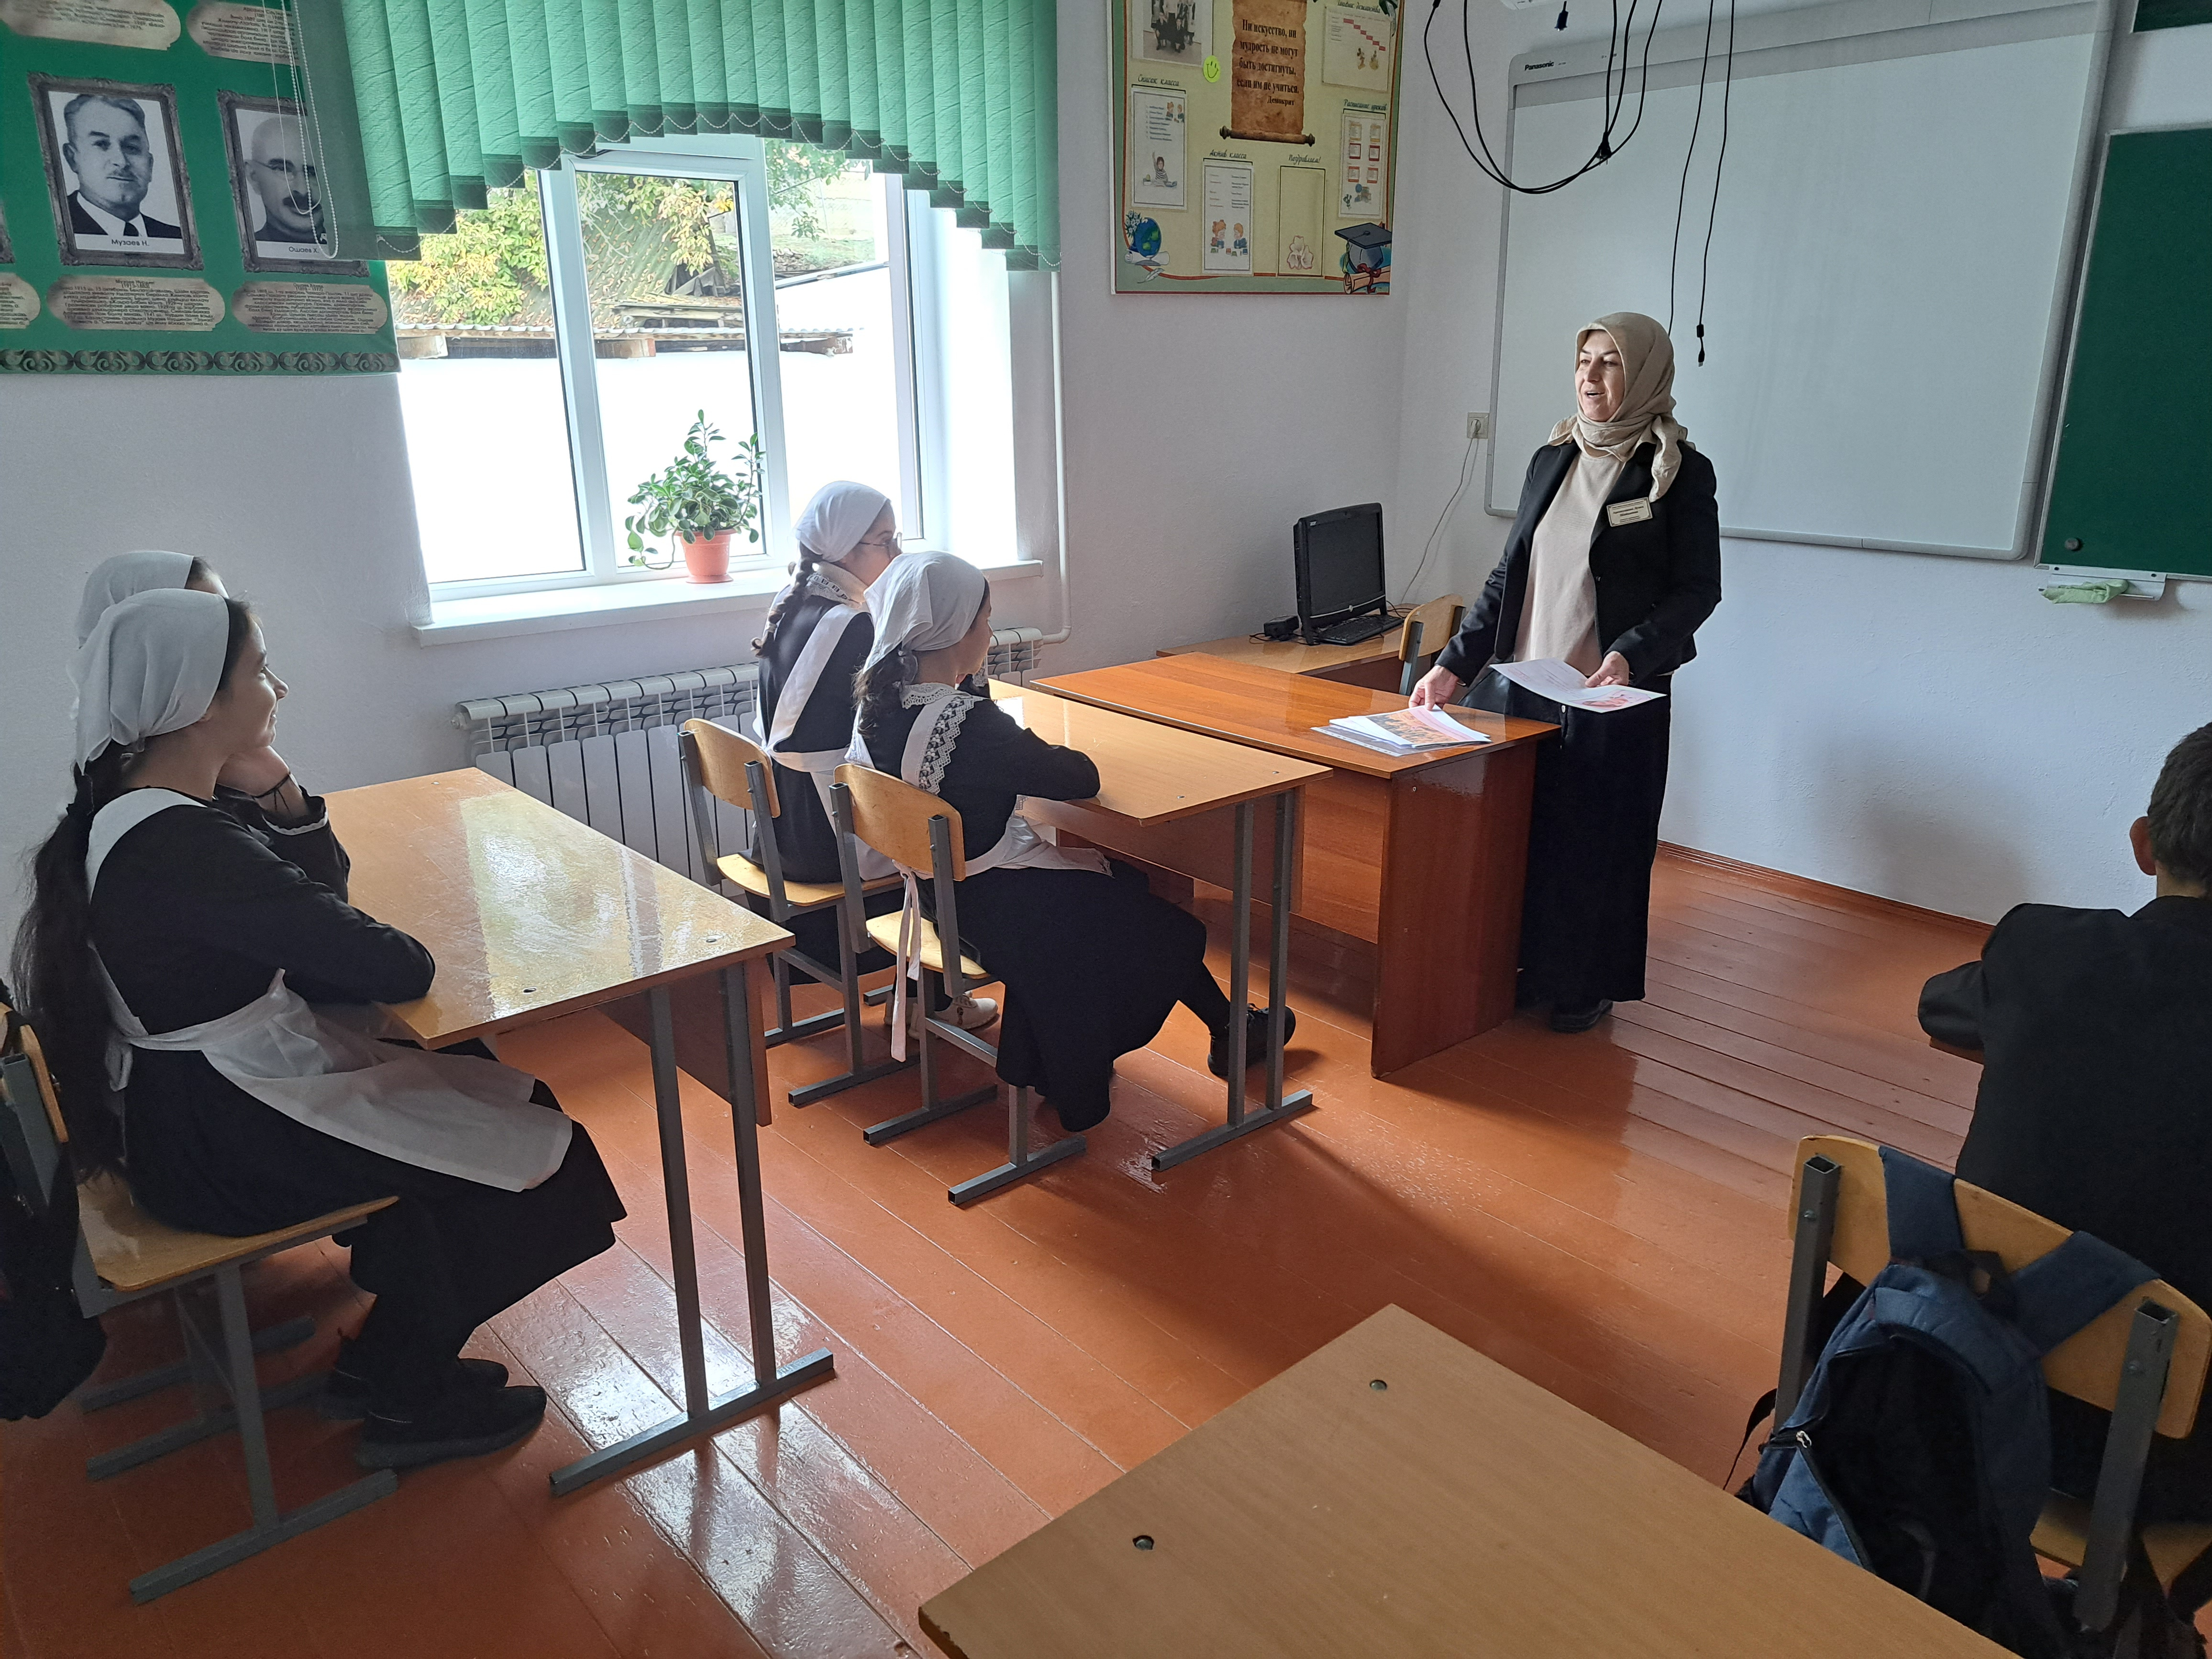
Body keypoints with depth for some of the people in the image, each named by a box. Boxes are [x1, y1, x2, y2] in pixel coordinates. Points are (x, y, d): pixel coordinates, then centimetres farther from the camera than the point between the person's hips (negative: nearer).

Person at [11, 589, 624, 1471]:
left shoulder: (127, 814, 2)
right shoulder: (188, 847, -29)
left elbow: (322, 884, 10)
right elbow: (401, 969, -26)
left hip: (191, 1110, 10)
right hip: (227, 1150, -10)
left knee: (503, 1091, 17)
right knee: (539, 1149, 3)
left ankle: (388, 1356, 27)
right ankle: (407, 1403, 21)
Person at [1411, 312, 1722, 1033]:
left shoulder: (1680, 472, -4)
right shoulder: (1552, 460, 11)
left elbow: (1697, 589, -7)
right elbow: (1509, 575, 12)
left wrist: (1630, 654, -24)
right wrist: (1454, 664, 4)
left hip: (1614, 699, -5)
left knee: (1597, 839, 5)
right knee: (1516, 831, 8)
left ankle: (1590, 986, 22)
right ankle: (1523, 970, 25)